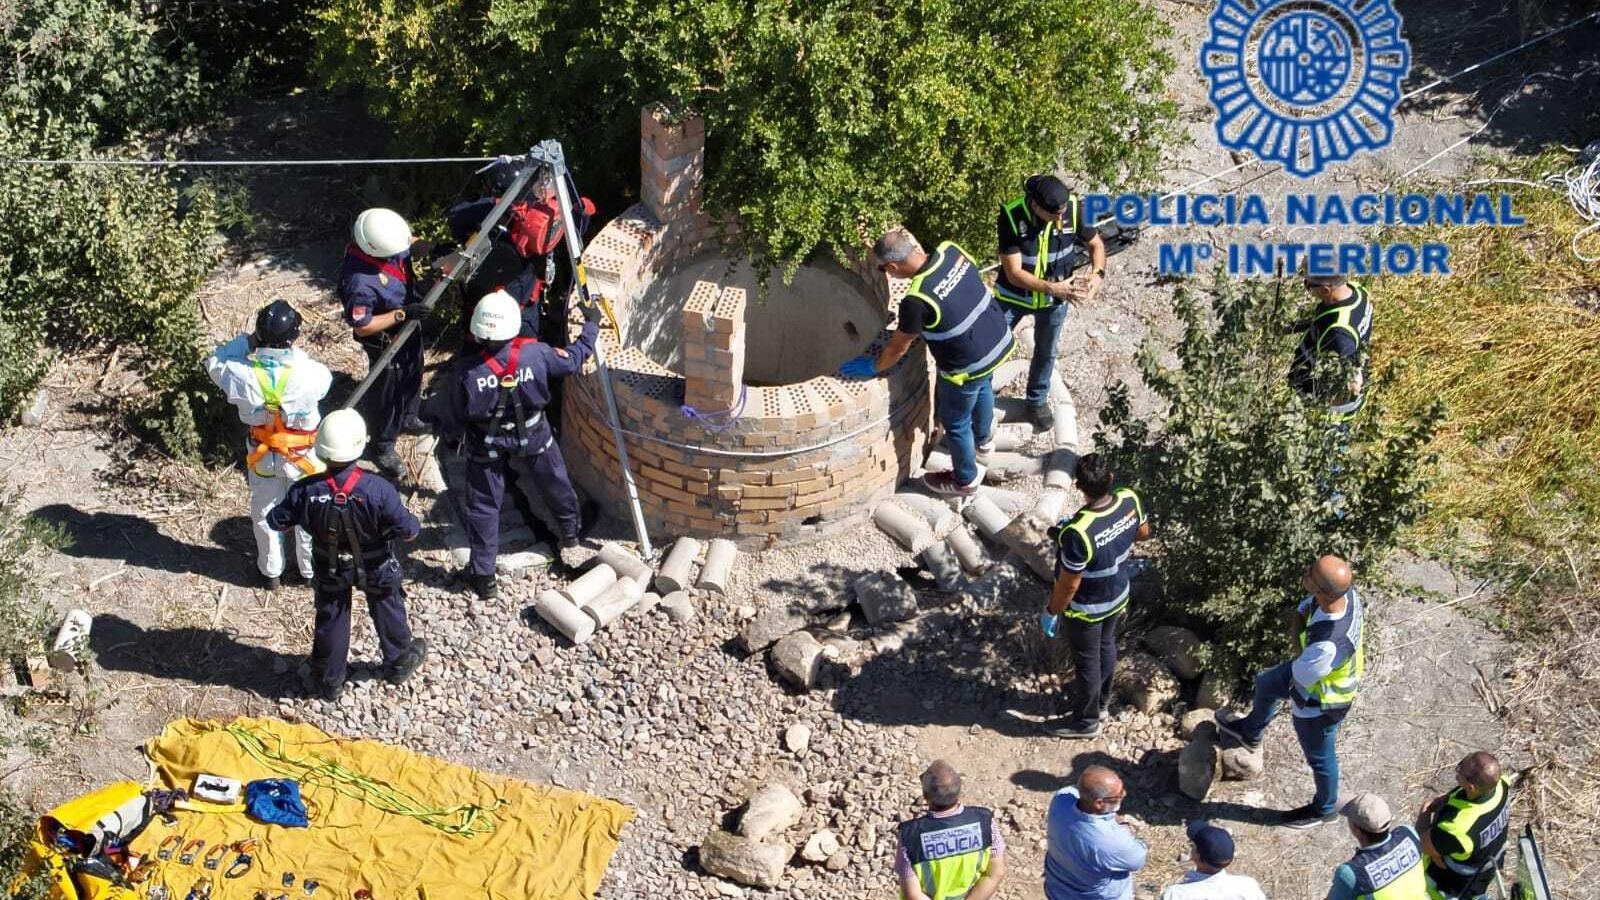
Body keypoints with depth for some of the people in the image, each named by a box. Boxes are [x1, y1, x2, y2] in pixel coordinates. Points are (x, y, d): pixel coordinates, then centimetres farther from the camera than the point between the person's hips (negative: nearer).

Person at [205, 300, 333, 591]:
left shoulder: (243, 374, -28)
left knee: (265, 513, 25)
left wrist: (247, 341, -12)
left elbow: (214, 363, -6)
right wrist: (294, 352, -8)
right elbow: (326, 377, -6)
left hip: (263, 456, 1)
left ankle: (271, 571, 42)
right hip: (303, 456, -1)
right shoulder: (309, 374, -32)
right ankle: (309, 569, 42)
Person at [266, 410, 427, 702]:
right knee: (387, 611, 27)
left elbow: (277, 521, -12)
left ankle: (329, 680, 42)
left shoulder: (306, 491, -29)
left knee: (331, 619, 24)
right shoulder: (378, 489, -35)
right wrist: (411, 523, -4)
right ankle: (398, 663, 49)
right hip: (375, 568, -1)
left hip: (330, 569, 1)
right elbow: (409, 531, -28)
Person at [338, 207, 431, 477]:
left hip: (408, 327, 8)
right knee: (387, 392, 15)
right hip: (385, 341, -8)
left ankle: (407, 418, 59)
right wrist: (403, 314, -33)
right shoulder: (360, 282, -42)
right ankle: (382, 447, 39)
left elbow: (408, 248, 2)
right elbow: (362, 327, -30)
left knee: (413, 374, 31)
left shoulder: (385, 241, -22)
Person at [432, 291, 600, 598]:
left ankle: (483, 577, 23)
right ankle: (570, 536, 51)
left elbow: (454, 422, -14)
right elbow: (574, 359, -6)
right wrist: (592, 324, 10)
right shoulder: (536, 354, -27)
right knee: (558, 488, 28)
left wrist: (446, 431, 11)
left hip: (486, 449, -1)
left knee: (483, 509, 16)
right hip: (535, 442, 1)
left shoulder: (466, 371, -28)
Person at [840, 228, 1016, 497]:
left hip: (968, 367, -7)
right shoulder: (951, 251, -13)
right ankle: (983, 439, 64)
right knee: (982, 389, 36)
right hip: (999, 341, 7)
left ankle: (965, 481, 41)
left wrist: (873, 368, 5)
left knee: (955, 423, 19)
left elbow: (898, 346, -14)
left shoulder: (917, 301, -31)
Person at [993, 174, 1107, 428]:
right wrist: (1052, 288, -40)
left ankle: (1038, 400, 46)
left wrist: (1098, 274, -26)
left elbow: (1096, 244, -6)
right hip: (1014, 295, -2)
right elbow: (1014, 273, -28)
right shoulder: (1012, 216, -31)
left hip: (1054, 300, 2)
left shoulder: (1074, 209, -24)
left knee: (1046, 352, 21)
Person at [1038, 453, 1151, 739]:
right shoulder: (1130, 500, -22)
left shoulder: (1077, 533, -41)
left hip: (1087, 608, -6)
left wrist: (1051, 613, -11)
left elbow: (1068, 585, -27)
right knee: (1106, 646, 29)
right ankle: (1100, 701, 53)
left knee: (1087, 660, 17)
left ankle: (1085, 721, 40)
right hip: (1118, 596, 6)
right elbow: (1144, 533, 1)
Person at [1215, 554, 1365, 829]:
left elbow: (1300, 676, -26)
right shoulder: (1348, 593, -27)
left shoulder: (1328, 645, -49)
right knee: (1266, 684, 33)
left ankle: (1323, 809, 53)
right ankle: (1250, 733, 66)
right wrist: (1301, 615, -23)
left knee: (1319, 757, 22)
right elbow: (1302, 609, -4)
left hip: (1318, 705, -8)